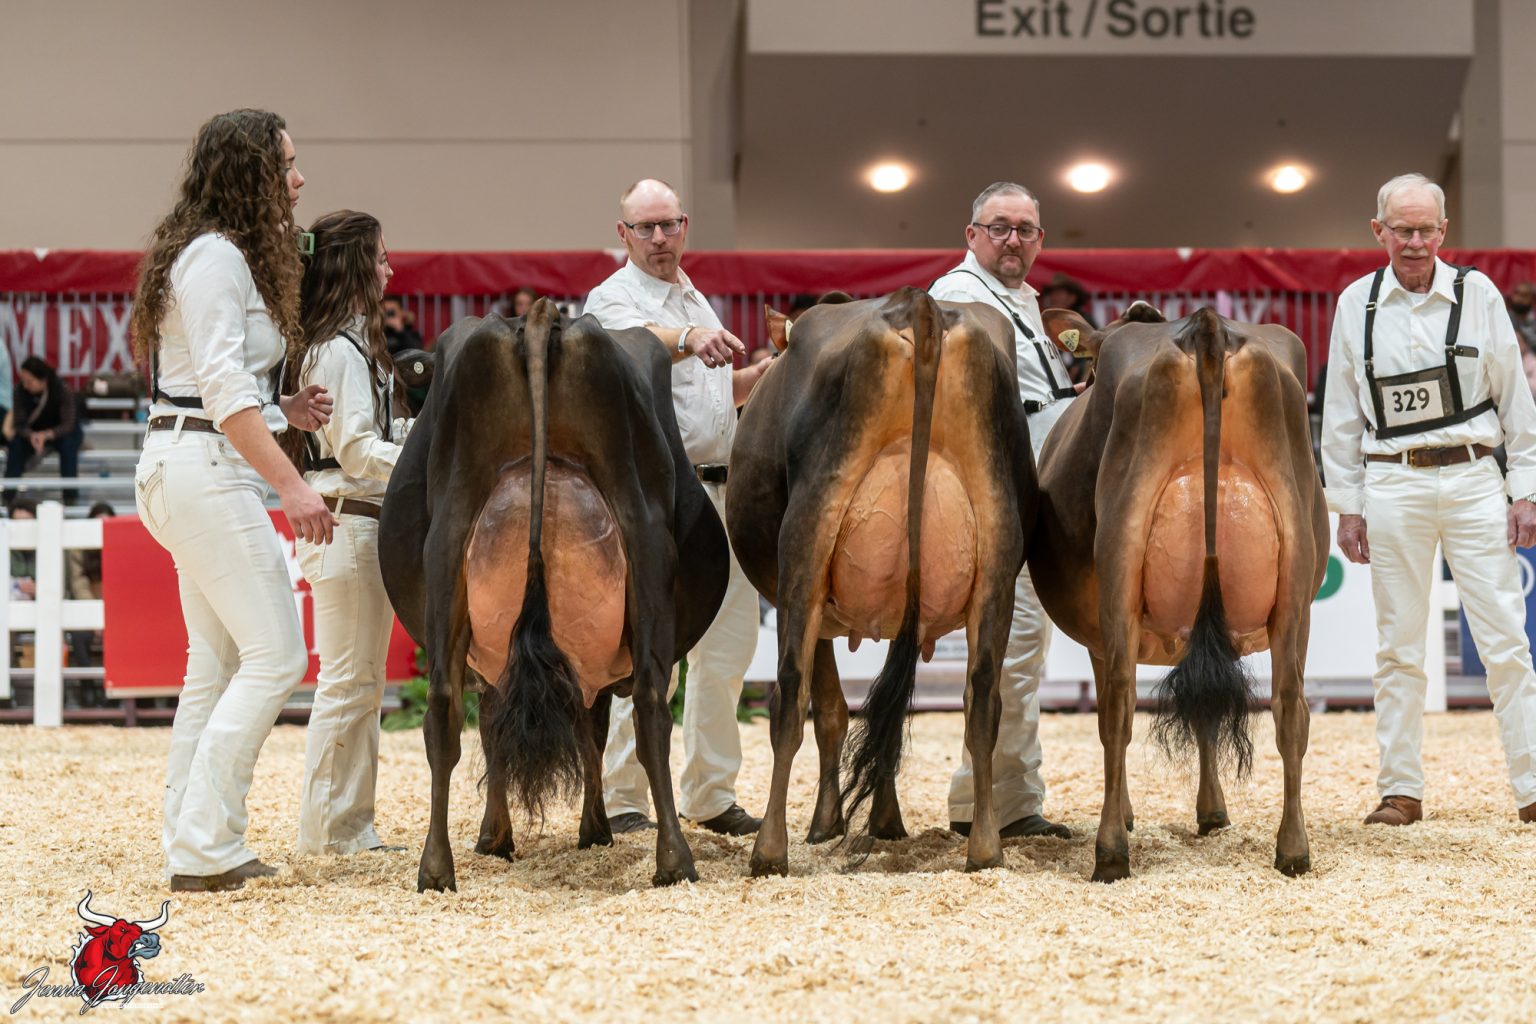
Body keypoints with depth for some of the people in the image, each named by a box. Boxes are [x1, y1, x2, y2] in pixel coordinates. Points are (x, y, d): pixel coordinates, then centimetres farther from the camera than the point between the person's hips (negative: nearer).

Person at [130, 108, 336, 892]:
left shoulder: (228, 255, 19)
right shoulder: (216, 256, -12)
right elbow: (222, 387, -20)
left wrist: (282, 410, 12)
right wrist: (291, 484, -25)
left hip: (189, 472, 11)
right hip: (205, 469, -11)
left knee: (218, 664, 11)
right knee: (275, 656, -11)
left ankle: (194, 848, 14)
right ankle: (205, 847, -11)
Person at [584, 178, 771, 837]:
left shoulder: (696, 301, 21)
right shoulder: (613, 299, -5)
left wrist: (762, 375, 12)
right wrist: (693, 337, -48)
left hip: (719, 491, 8)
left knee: (727, 647, 8)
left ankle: (711, 796, 16)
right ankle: (622, 798, -1)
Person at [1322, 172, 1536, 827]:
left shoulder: (1478, 295, 3)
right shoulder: (1356, 305, 5)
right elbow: (1341, 415, 10)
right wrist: (1346, 506, 6)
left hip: (1473, 480, -1)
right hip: (1393, 484, 1)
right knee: (1398, 645, 4)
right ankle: (1400, 792, 11)